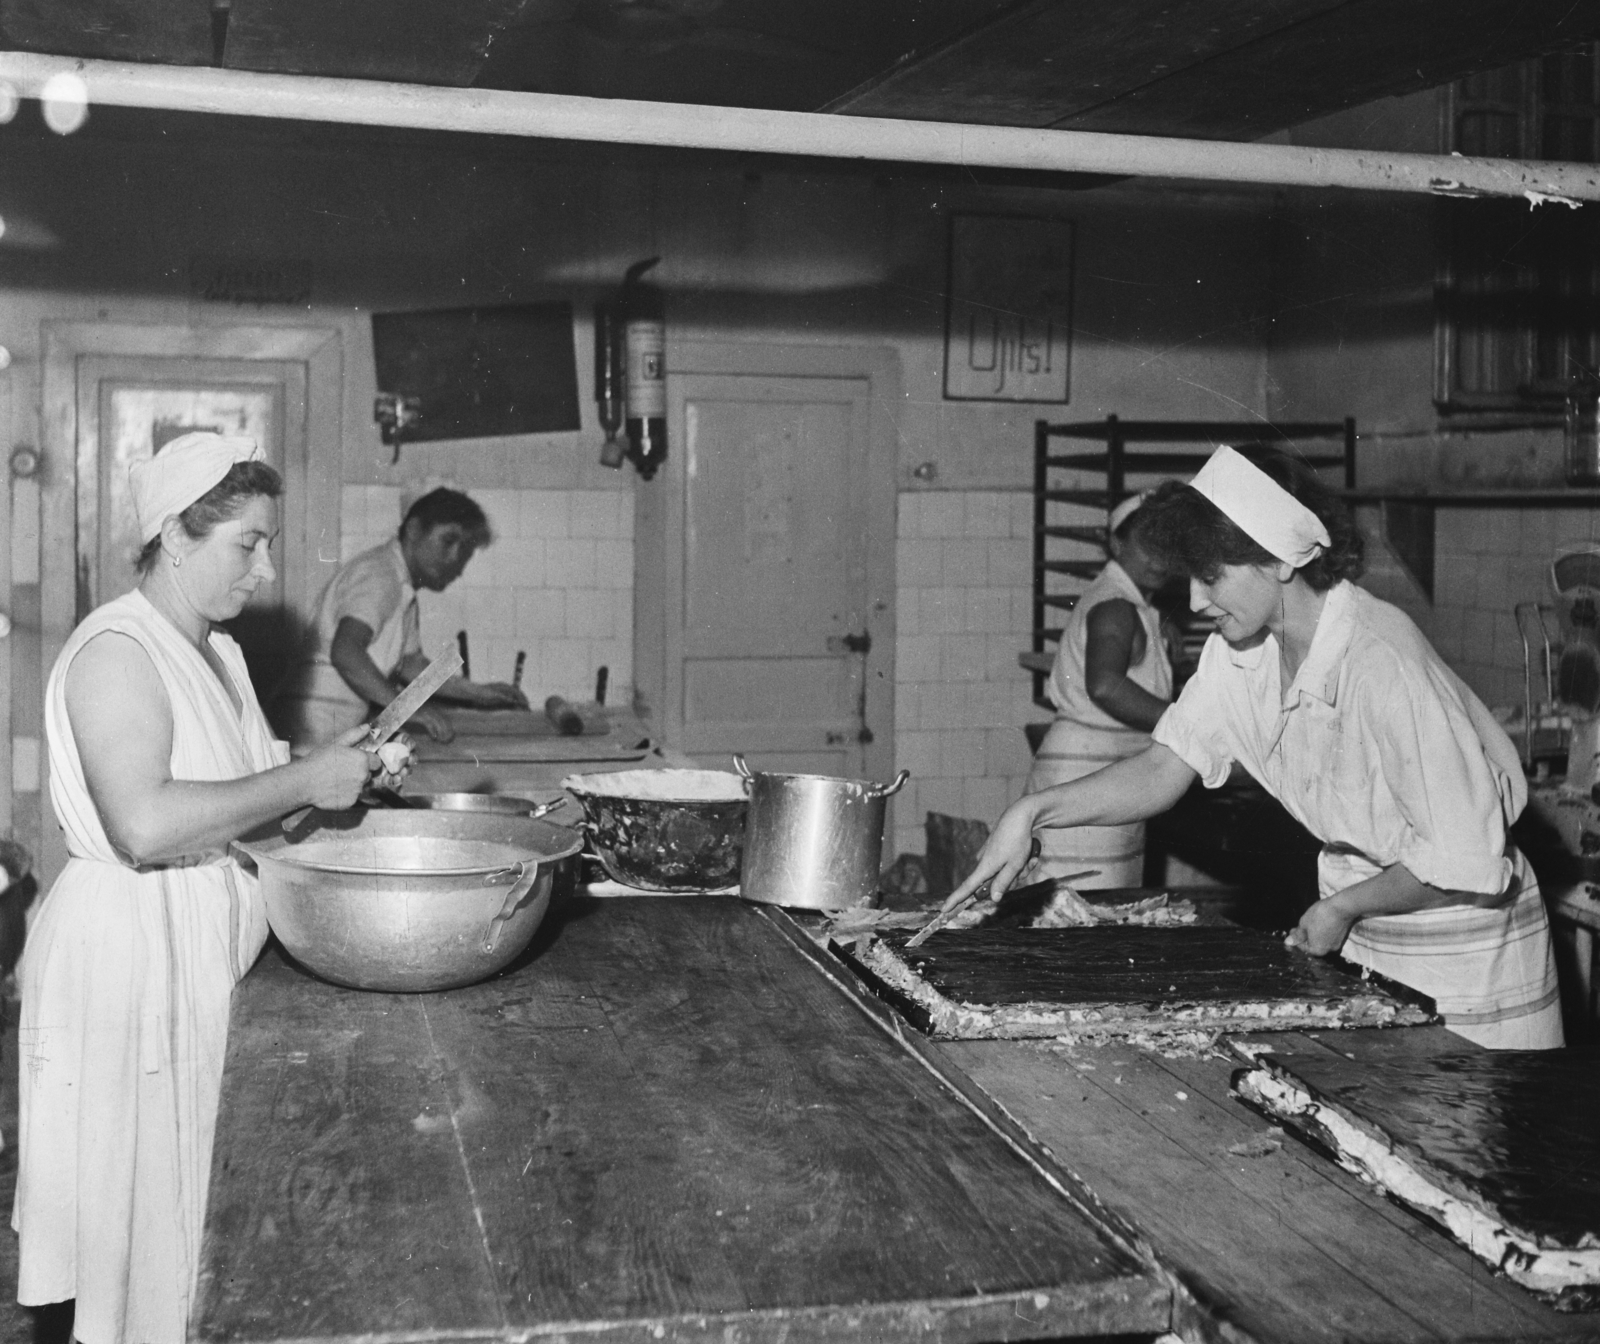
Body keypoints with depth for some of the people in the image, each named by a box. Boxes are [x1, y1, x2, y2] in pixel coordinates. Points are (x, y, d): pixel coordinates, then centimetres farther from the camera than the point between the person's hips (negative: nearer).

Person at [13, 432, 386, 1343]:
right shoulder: (117, 650, -16)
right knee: (137, 1201, 2)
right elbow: (143, 824, -29)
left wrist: (342, 771, 3)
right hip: (131, 950, -9)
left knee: (206, 1209, 15)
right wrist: (304, 780, -23)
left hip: (216, 943, 9)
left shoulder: (218, 652, 13)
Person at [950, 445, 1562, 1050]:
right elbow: (1164, 769, -4)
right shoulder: (1239, 651, -6)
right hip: (1362, 924, 7)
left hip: (1462, 930, -7)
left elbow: (1467, 860, -27)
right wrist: (1032, 813, -17)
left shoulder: (1382, 664, -30)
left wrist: (1343, 908, -15)